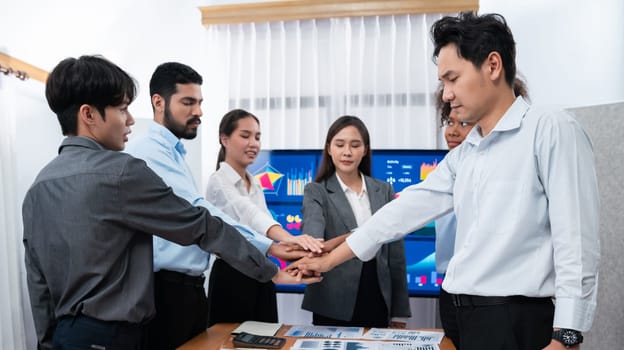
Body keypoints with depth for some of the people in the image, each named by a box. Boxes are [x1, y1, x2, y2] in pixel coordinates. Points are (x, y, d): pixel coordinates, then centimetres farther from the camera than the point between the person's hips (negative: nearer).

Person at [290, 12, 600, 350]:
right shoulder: (462, 157, 13)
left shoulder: (551, 129, -9)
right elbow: (407, 210, 13)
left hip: (520, 321, -7)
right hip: (469, 316, 7)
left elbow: (576, 241, -14)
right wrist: (328, 260, 14)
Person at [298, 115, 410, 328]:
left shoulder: (384, 191, 7)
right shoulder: (316, 191, -1)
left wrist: (399, 311, 7)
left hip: (377, 304, 3)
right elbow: (312, 230, -22)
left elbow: (395, 253, 8)